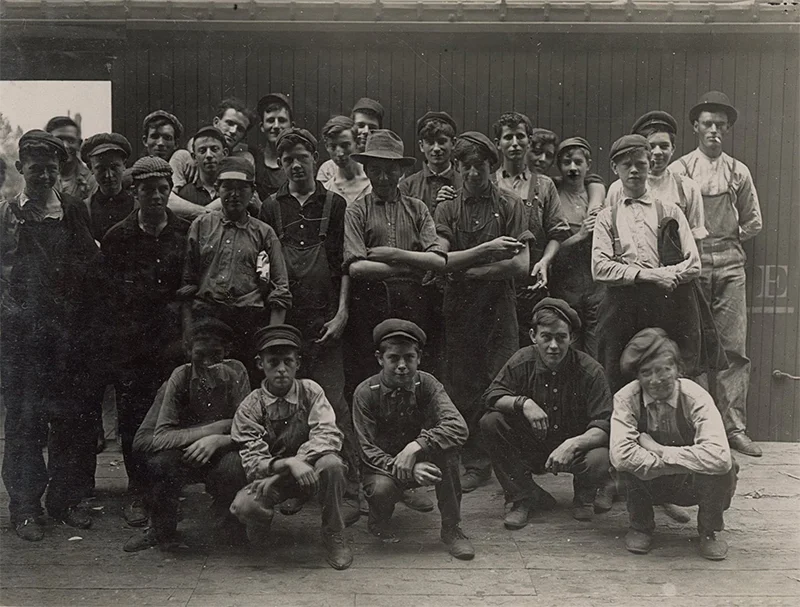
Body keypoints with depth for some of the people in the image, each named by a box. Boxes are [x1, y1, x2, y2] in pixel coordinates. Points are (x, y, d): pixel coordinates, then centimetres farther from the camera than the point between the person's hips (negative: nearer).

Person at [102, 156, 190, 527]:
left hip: (173, 339, 0)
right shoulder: (116, 237, 6)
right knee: (132, 416, 1)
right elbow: (109, 291, 5)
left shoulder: (186, 233, 7)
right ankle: (137, 491, 13)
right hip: (129, 341, 0)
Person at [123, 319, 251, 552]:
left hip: (220, 454, 0)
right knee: (159, 462, -31)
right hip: (187, 458, 1)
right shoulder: (181, 377, -11)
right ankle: (161, 530, -2)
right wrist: (216, 427, -26)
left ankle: (227, 521, 1)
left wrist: (217, 440, -34)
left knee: (234, 466, -34)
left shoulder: (235, 373, -11)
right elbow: (160, 438, -22)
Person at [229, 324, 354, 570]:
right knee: (244, 506, -30)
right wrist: (288, 464, -36)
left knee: (330, 463, -33)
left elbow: (329, 435, -19)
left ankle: (334, 536, -10)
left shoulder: (310, 391, -6)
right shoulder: (249, 408, -8)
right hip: (272, 477, 0)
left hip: (309, 473, 0)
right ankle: (261, 528, 10)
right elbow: (253, 464, -16)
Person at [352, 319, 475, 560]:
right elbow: (368, 450, -17)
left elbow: (459, 427, -26)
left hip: (420, 462, 2)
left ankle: (452, 528, -14)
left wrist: (415, 446, -40)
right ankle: (379, 522, 4)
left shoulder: (426, 384, -12)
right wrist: (408, 470, -33)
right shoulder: (365, 393, -15)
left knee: (446, 444, -28)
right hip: (382, 467, -1)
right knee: (382, 487, -35)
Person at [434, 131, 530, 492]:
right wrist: (487, 249, -15)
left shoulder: (510, 205, 4)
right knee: (464, 388, 5)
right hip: (459, 309, 2)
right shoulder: (447, 209, 8)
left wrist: (470, 272, -5)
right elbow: (442, 260, -5)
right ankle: (476, 465, 16)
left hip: (499, 305, -1)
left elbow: (521, 265, -4)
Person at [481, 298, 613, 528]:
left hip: (574, 450, -2)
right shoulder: (522, 361, -9)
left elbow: (604, 427, -22)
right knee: (490, 423, -22)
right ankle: (524, 497, -4)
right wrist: (522, 402, -29)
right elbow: (492, 396, -9)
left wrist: (573, 444, -41)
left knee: (601, 461, -35)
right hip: (530, 448, 2)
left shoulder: (590, 371, -17)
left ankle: (584, 494, 7)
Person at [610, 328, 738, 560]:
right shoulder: (626, 399, -20)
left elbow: (719, 456, -40)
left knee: (723, 468, -31)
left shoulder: (696, 397, -23)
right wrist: (677, 463, -33)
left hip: (695, 486, 0)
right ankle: (640, 526, -1)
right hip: (647, 484, 0)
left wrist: (659, 450, -33)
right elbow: (620, 454, -36)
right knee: (628, 461, -31)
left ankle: (709, 531, 1)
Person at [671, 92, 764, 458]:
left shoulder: (738, 171, 11)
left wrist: (729, 242, 11)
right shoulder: (678, 170, 2)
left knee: (733, 348, 0)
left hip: (729, 264, 3)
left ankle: (734, 427, 5)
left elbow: (753, 222, 19)